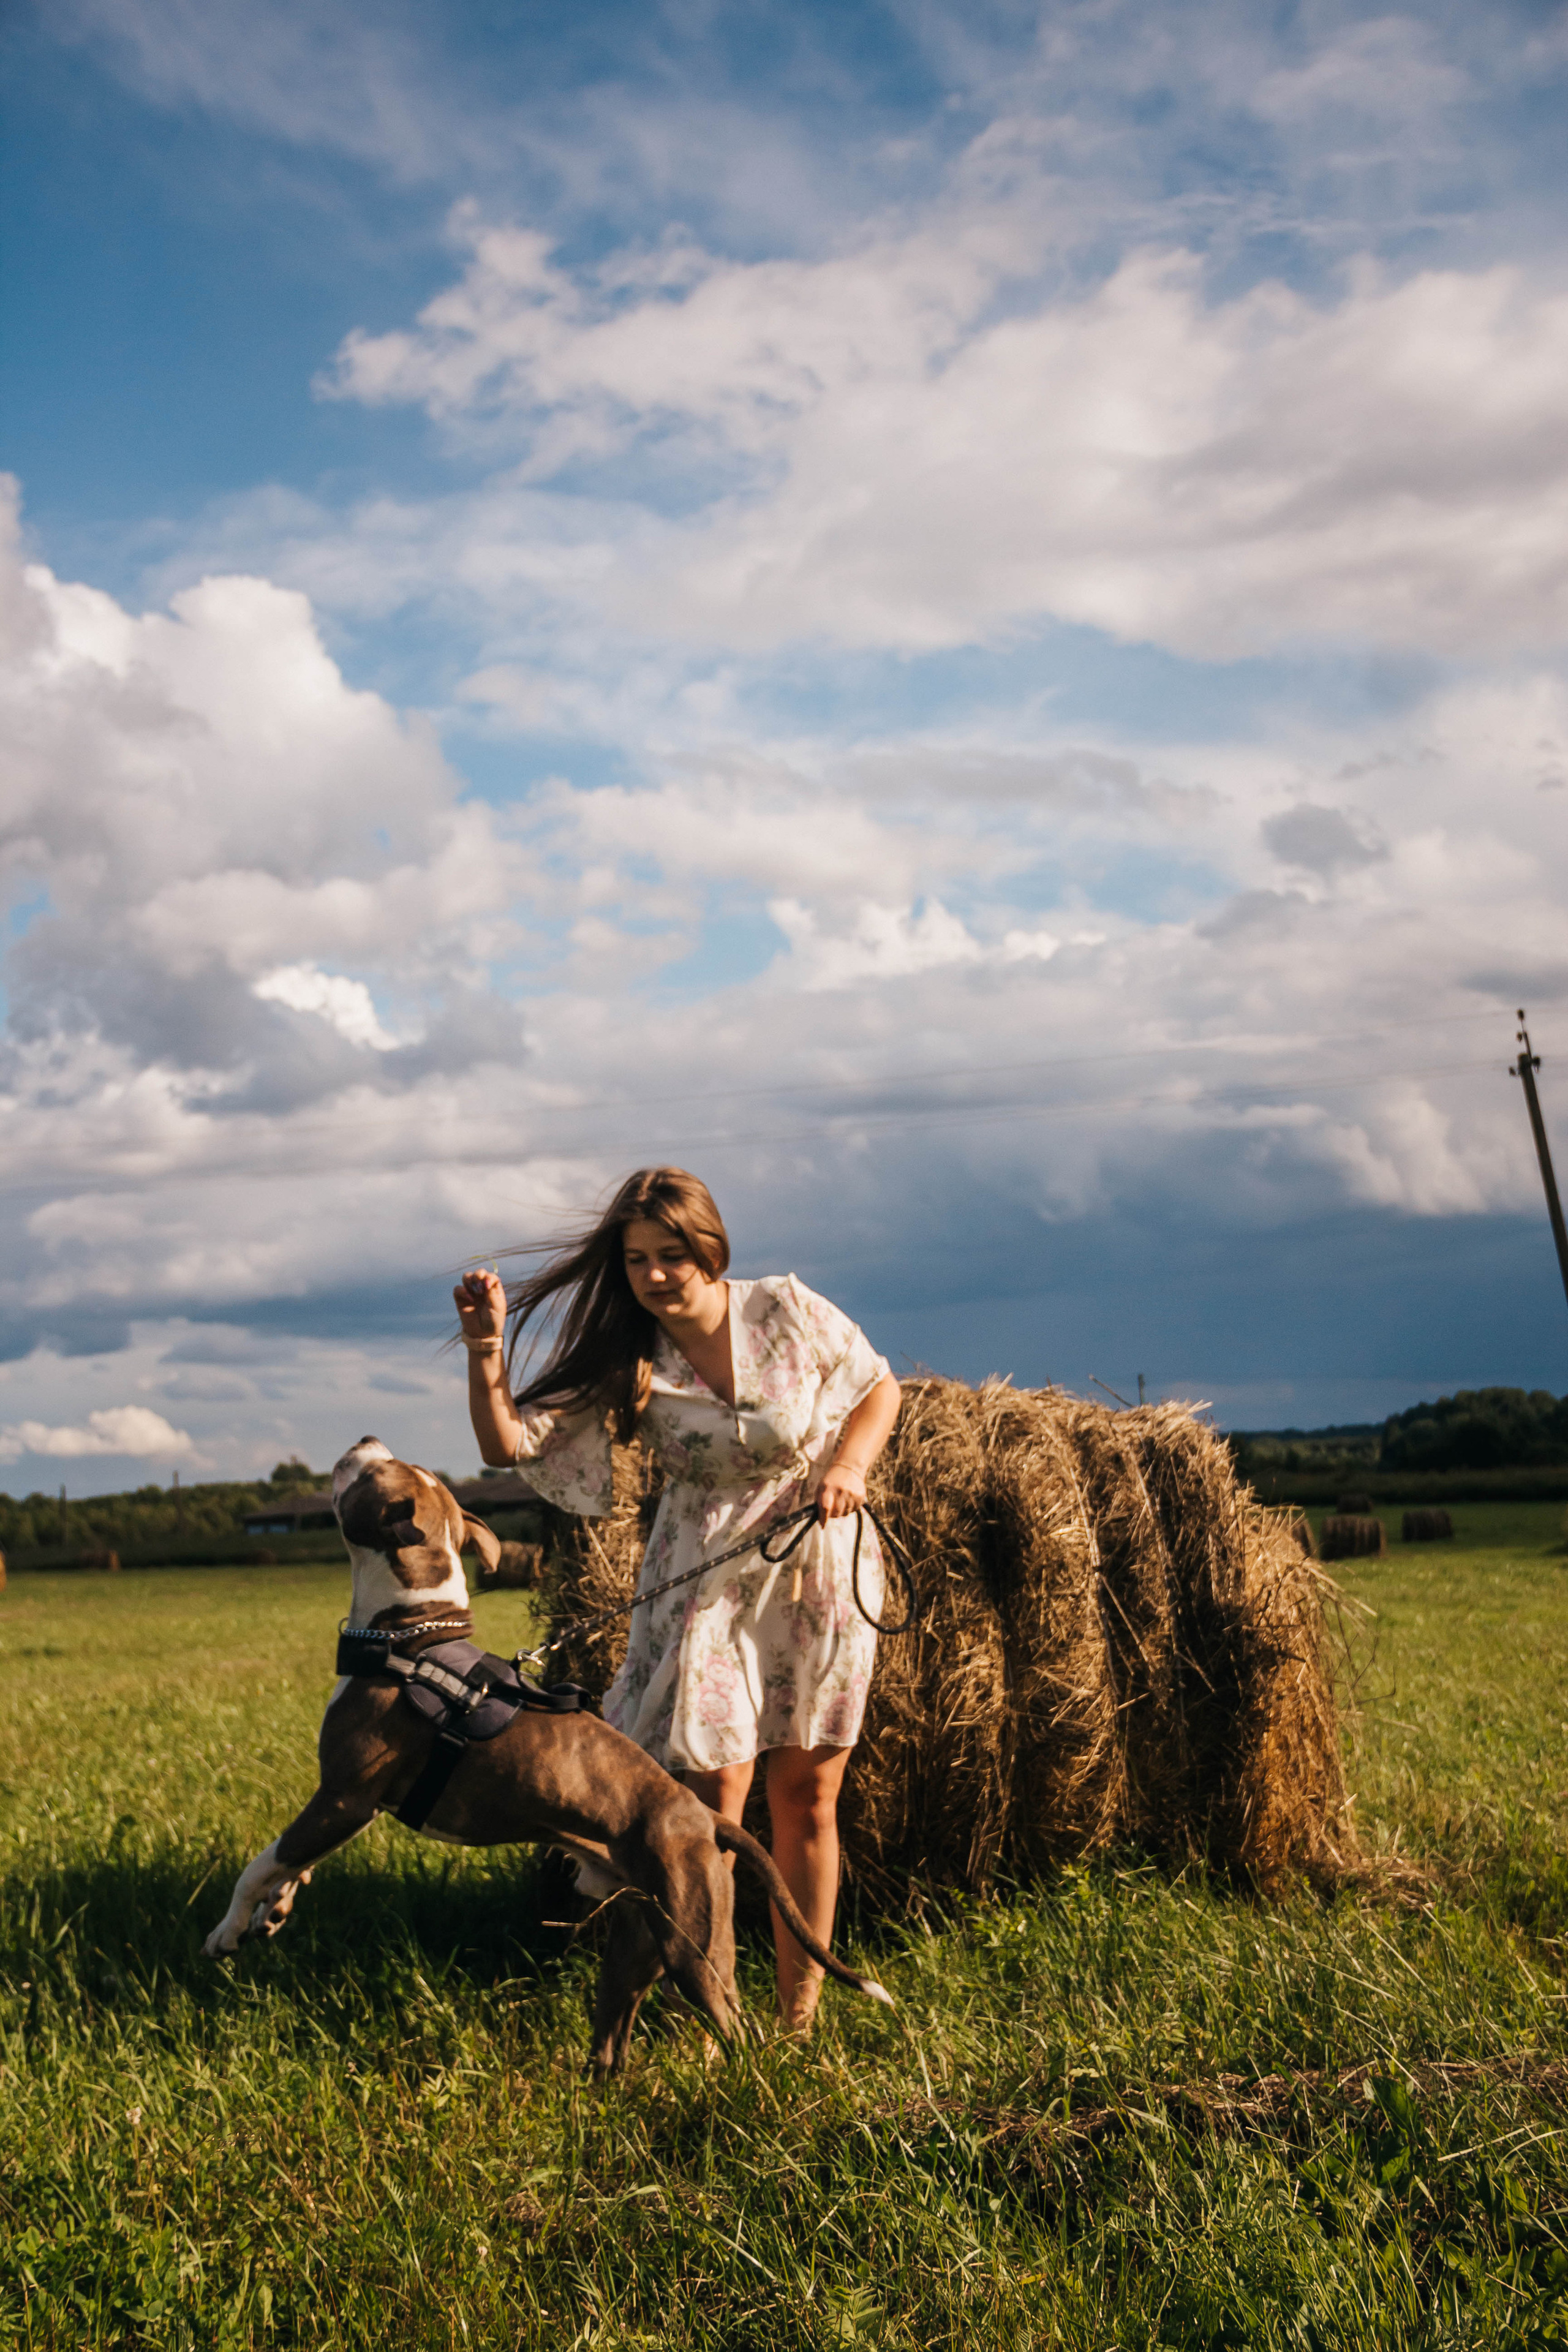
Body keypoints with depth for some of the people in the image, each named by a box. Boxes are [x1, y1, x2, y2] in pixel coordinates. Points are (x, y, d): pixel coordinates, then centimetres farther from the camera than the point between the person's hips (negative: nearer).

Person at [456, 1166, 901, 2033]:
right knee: (713, 1793, -5)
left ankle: (800, 2018, 18)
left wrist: (849, 1464, -13)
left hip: (821, 1569, 0)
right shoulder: (626, 1364, -10)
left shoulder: (788, 1311, -11)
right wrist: (486, 1348, -29)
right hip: (706, 1582, 0)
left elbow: (879, 1387, 3)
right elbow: (508, 1443, -15)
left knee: (807, 1793, 5)